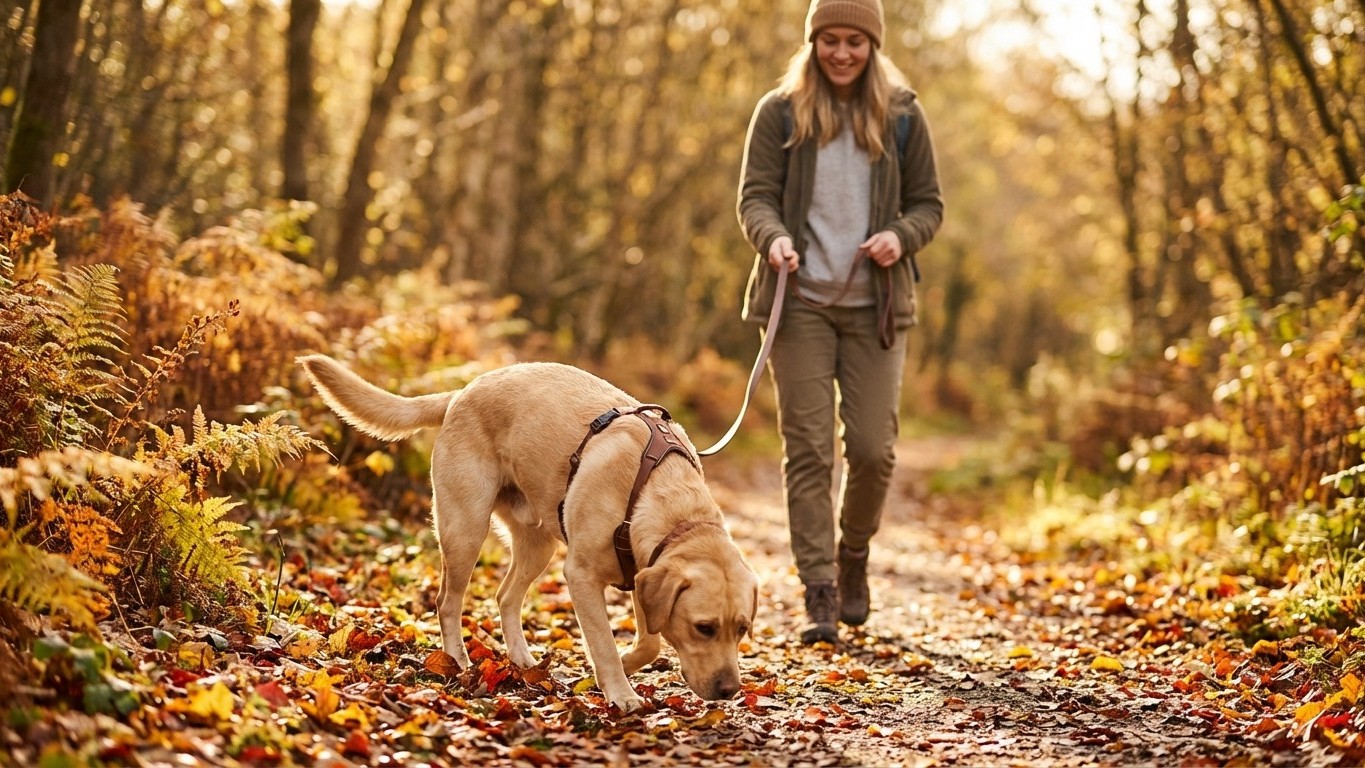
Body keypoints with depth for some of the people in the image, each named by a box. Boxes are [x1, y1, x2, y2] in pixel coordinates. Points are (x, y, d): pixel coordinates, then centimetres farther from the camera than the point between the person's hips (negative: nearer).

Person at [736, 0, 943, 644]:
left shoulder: (901, 115, 6)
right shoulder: (780, 112, 3)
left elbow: (927, 204, 10)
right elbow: (755, 197, -1)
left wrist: (901, 236, -12)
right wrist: (773, 238, -23)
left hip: (875, 306, 1)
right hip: (800, 302, -1)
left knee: (872, 447, -3)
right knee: (807, 448, -4)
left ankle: (853, 553, 25)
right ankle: (818, 591, 2)